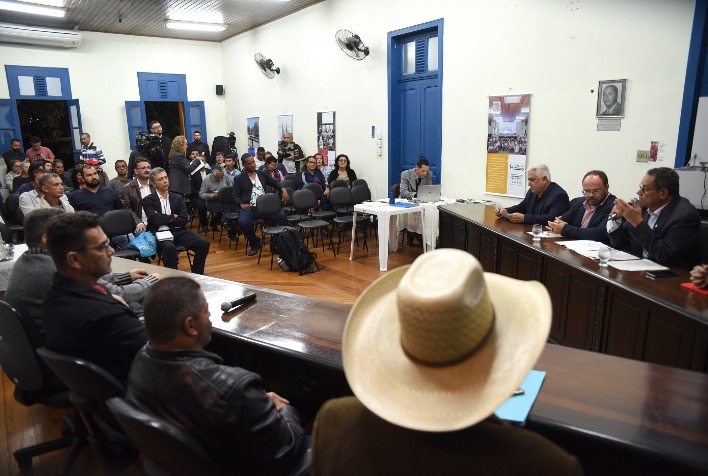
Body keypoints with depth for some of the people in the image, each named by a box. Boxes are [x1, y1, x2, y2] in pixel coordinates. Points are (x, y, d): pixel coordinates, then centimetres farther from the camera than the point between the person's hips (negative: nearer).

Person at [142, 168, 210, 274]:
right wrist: (173, 217, 1)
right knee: (169, 247, -38)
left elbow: (184, 220, 3)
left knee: (204, 244, -18)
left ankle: (196, 275, -5)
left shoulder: (177, 198, 14)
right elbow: (156, 220, -10)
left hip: (178, 231, 4)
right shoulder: (148, 200, 4)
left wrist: (165, 219, -5)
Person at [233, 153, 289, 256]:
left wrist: (283, 190, 1)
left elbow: (275, 183, 22)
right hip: (249, 208, -2)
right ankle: (255, 244, -6)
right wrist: (241, 204, -15)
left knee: (282, 216, -23)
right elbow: (235, 196, 5)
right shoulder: (239, 179, 9)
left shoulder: (262, 174, 18)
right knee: (242, 222, -34)